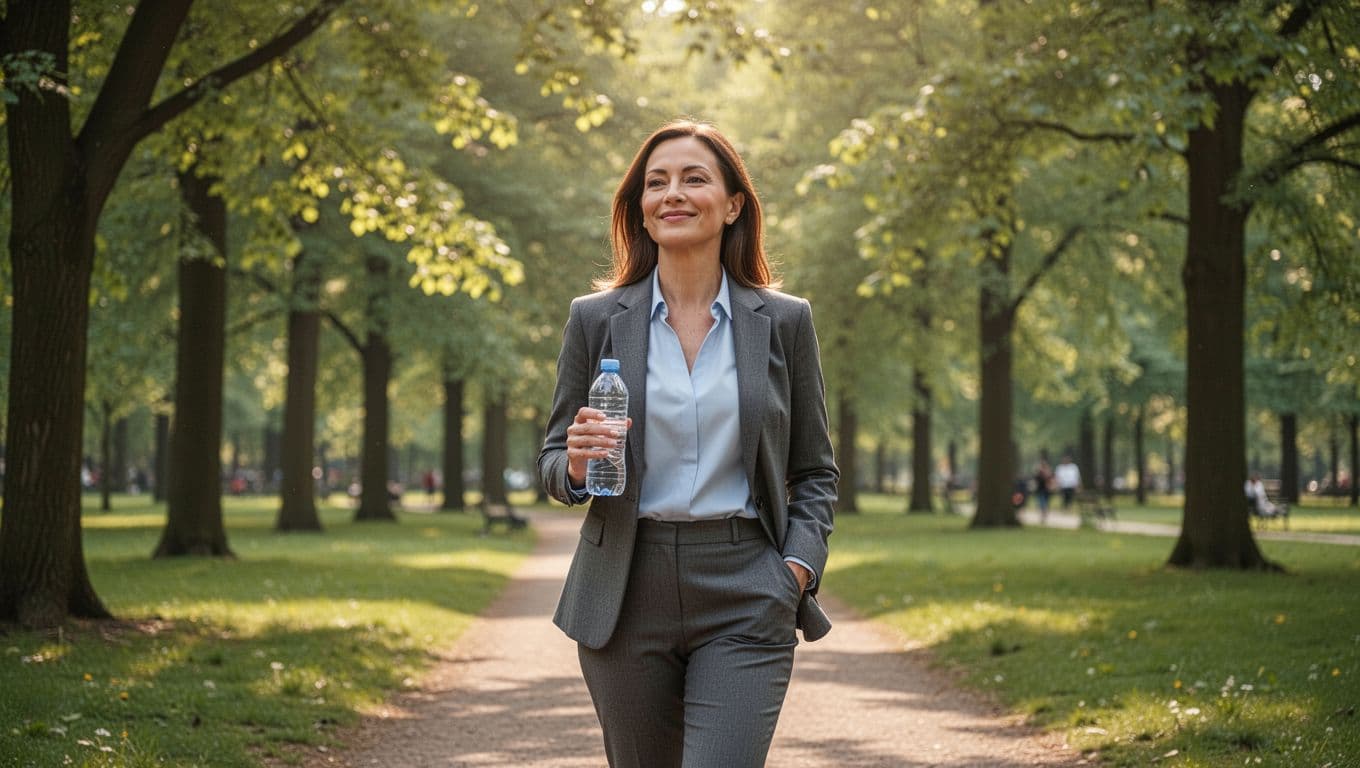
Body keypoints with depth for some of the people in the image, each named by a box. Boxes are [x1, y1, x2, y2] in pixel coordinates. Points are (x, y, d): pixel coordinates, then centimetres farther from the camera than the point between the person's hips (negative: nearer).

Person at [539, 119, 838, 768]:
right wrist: (576, 464, -12)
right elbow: (551, 465, 10)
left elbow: (815, 471, 10)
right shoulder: (595, 319, 5)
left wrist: (798, 566, -6)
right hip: (626, 597, 2)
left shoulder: (784, 321, 4)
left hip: (745, 599, -1)